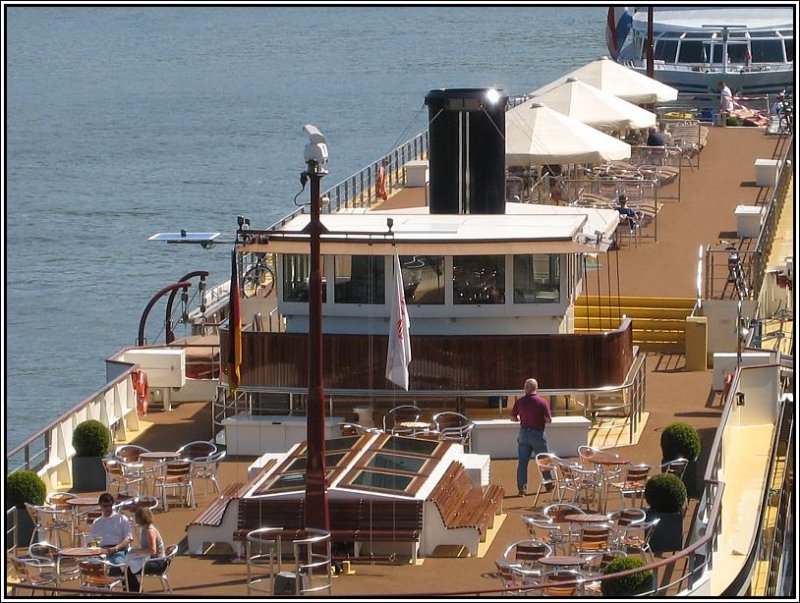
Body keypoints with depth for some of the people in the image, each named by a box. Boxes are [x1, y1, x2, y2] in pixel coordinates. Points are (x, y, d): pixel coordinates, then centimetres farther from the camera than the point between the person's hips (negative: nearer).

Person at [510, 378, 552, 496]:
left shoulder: (520, 401, -3)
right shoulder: (542, 402, -12)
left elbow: (513, 418, 4)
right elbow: (549, 420, -13)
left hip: (523, 433, 2)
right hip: (537, 433, -2)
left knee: (522, 462, 5)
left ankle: (522, 488, 2)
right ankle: (549, 485, 23)